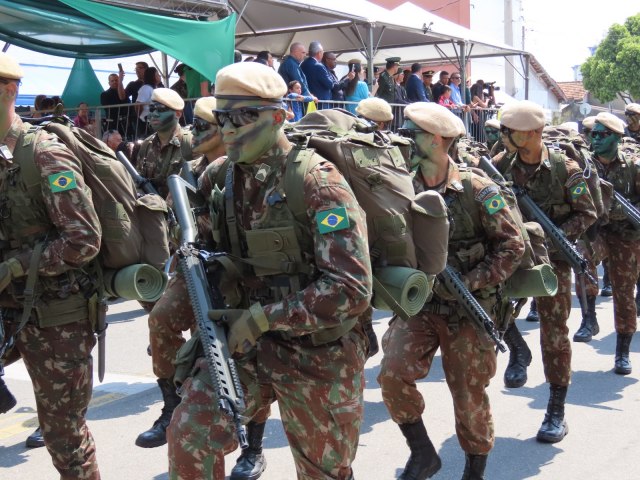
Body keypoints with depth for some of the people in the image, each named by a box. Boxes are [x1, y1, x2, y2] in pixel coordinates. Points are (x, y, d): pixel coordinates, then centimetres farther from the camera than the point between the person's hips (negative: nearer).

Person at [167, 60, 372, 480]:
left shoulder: (317, 183, -20)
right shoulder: (220, 177, 0)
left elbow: (351, 289, -27)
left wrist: (260, 318, -24)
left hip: (317, 353, -4)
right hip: (248, 341, 5)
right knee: (189, 436, -13)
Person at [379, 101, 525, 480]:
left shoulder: (477, 190, -11)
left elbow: (513, 245, -9)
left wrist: (469, 283, -18)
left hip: (467, 312, -3)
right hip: (418, 306, 3)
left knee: (470, 396, 8)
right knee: (393, 373, -18)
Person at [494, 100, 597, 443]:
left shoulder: (565, 169, -8)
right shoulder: (500, 169, -1)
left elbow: (587, 214, -3)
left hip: (552, 261, -2)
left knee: (554, 334, 2)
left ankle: (556, 413, 12)